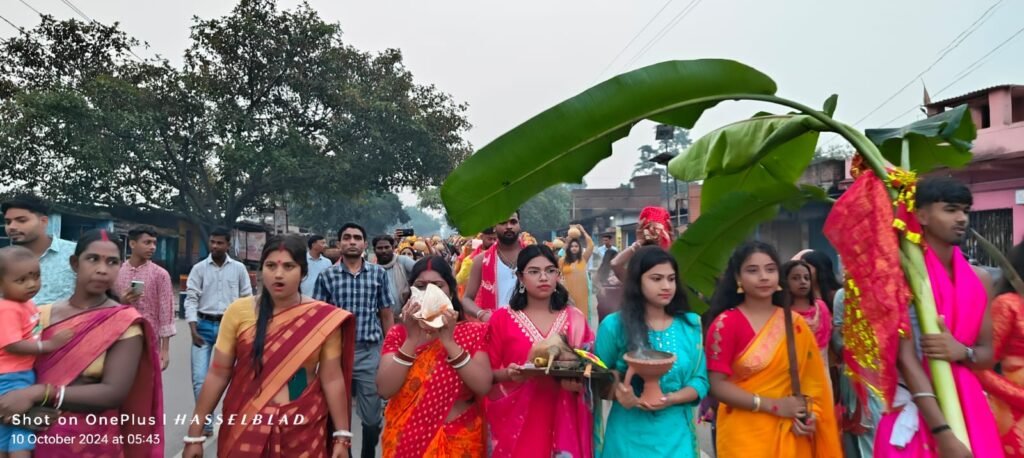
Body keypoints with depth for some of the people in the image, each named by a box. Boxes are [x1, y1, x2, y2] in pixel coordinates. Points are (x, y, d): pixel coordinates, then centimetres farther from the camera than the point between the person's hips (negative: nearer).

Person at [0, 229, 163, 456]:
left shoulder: (124, 324, -12)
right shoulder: (41, 316, 2)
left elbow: (114, 392, -19)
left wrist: (40, 393, -24)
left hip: (91, 440, -3)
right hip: (36, 435, 3)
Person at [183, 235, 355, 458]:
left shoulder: (324, 318, -7)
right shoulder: (239, 311, -5)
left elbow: (332, 379, -3)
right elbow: (218, 374, -1)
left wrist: (342, 436, -3)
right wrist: (195, 433, 0)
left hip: (303, 432, 0)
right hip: (246, 428, 1)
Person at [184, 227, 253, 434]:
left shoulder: (239, 269, 3)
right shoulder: (199, 268, 2)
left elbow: (247, 299, 6)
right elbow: (191, 299, -1)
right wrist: (193, 329, -10)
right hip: (204, 325, 0)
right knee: (200, 378, -3)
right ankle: (205, 423, 9)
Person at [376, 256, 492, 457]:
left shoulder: (472, 333, -5)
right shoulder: (398, 334, -2)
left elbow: (483, 387, -18)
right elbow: (385, 390, -14)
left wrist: (449, 341, -23)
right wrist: (412, 340, -21)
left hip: (459, 440, 0)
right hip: (407, 439, 1)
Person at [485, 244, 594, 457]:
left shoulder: (575, 319, 4)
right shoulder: (502, 319, -2)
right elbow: (488, 373, 0)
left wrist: (580, 383, -13)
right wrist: (508, 373, -19)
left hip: (563, 419, 2)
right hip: (516, 420, -2)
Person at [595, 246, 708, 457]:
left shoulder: (691, 325, 3)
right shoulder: (614, 325, -5)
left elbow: (700, 380, 3)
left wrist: (671, 399, -15)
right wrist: (617, 391, -21)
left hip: (676, 435, 2)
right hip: (628, 436, -2)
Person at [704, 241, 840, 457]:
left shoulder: (796, 323, 3)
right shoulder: (725, 324, -11)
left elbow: (811, 378, 7)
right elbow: (718, 385, -14)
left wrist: (810, 415, -10)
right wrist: (773, 405, -17)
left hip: (791, 435, 4)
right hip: (744, 436, -4)